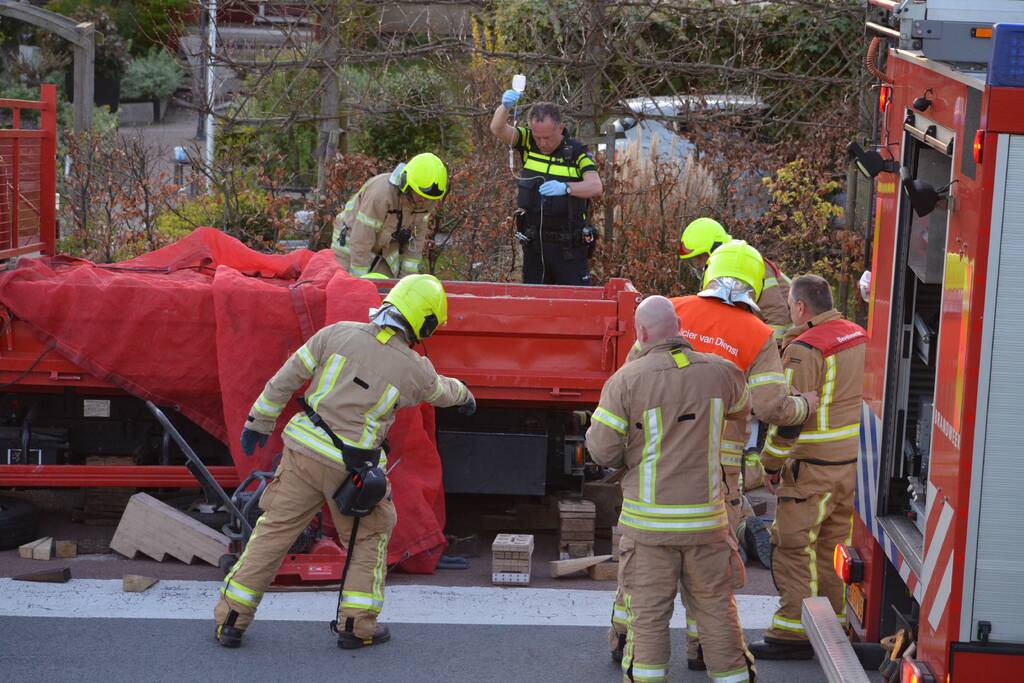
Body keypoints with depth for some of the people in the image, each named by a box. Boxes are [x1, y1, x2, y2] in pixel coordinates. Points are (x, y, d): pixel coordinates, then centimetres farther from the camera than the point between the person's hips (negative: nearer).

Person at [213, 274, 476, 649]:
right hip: (351, 470, -2)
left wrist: (259, 419, 12)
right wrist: (464, 395, 43)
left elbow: (287, 377, 1)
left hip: (304, 453, 2)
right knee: (370, 536, 21)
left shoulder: (339, 333, -3)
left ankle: (231, 620, 11)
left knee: (273, 532, 10)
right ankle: (357, 625, 20)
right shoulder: (416, 371, -5)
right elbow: (441, 391, 19)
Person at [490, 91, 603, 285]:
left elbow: (596, 187, -20)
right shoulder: (528, 143, 2)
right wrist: (505, 107, -33)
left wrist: (565, 187, -39)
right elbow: (498, 129, -12)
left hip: (569, 247, -3)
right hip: (534, 245, 3)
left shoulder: (577, 152, -7)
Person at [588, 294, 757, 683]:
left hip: (649, 521, -2)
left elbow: (602, 451, -9)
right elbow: (742, 407, 21)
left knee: (648, 613, 6)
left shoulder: (626, 381, -11)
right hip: (706, 518, 2)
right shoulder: (718, 373, -2)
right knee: (717, 607, 12)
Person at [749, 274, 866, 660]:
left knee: (794, 546, -2)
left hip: (815, 468, -8)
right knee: (833, 545, 16)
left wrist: (772, 463, -6)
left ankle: (793, 633, -2)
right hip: (856, 461, 8)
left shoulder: (804, 350, -16)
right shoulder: (860, 338, 10)